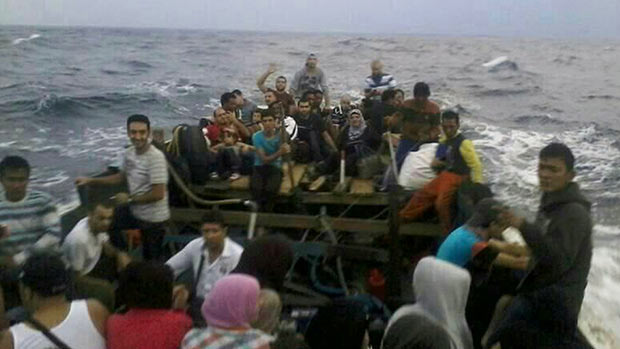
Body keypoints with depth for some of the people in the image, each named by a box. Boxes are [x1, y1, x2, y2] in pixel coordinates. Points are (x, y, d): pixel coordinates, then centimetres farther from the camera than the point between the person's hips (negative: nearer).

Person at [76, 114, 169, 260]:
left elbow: (158, 194, -27)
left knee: (151, 259, 9)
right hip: (135, 210, 8)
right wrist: (91, 181, 11)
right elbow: (122, 177, 16)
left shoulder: (156, 157, -28)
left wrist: (129, 199, -14)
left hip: (153, 218, -7)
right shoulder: (128, 153, -3)